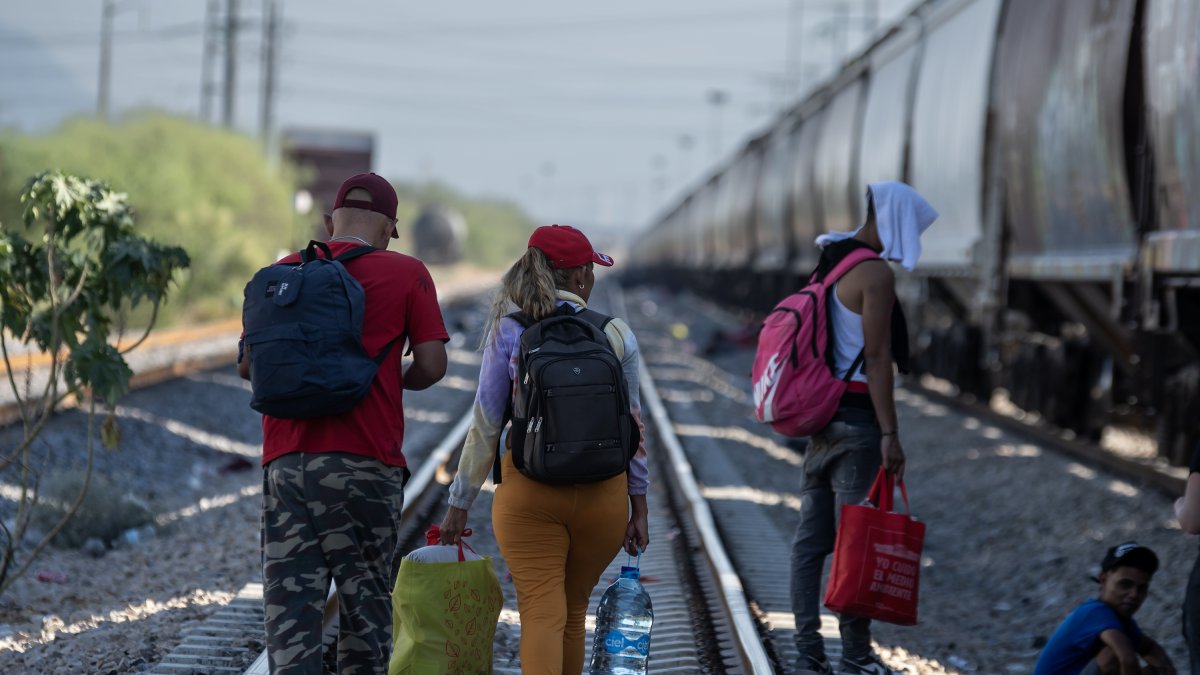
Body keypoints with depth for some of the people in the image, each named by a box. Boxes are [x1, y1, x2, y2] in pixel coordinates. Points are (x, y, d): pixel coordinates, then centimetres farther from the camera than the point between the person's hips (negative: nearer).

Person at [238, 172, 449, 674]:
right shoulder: (406, 274, 2)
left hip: (285, 459, 2)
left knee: (289, 603, 1)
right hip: (366, 461, -2)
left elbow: (247, 365, 11)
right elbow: (432, 364, -2)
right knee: (365, 600, 9)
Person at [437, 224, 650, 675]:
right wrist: (638, 505, 12)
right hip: (603, 494, 2)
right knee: (574, 612, 17)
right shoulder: (616, 334, 1)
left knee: (541, 614, -5)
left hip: (529, 490, -2)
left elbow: (485, 426, -1)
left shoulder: (508, 333, -3)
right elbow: (632, 425, 4)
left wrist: (460, 503, 7)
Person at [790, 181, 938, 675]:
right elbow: (876, 358, -17)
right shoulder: (875, 273, -12)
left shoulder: (829, 264, 15)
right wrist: (889, 434, -17)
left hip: (821, 412, 9)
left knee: (811, 537, 8)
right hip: (858, 414, -9)